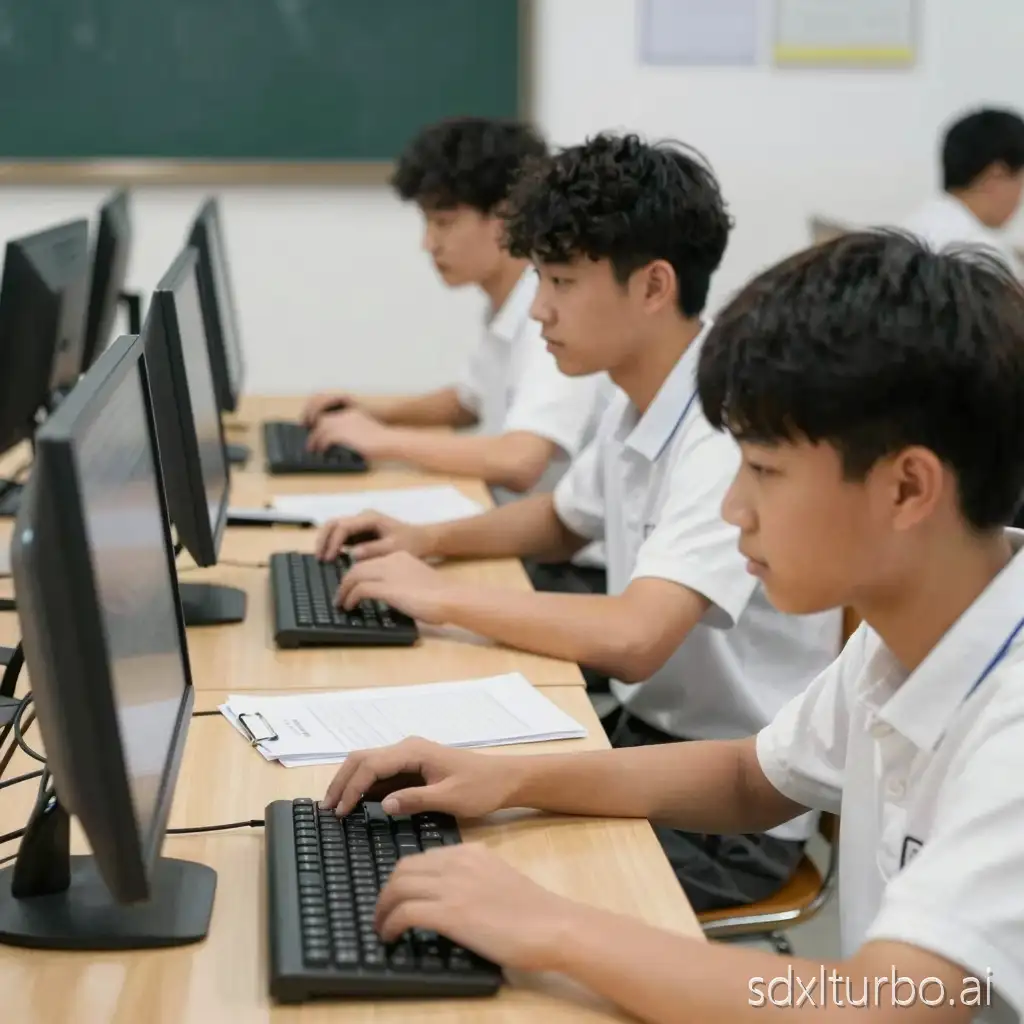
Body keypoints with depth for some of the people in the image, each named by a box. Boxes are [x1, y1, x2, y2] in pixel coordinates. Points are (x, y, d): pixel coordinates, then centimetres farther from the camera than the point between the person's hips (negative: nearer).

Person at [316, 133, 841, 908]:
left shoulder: (730, 431, -25)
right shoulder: (640, 405, 3)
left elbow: (632, 639, -36)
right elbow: (564, 521, 23)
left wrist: (442, 596, -24)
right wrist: (429, 540, 5)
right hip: (648, 734, 8)